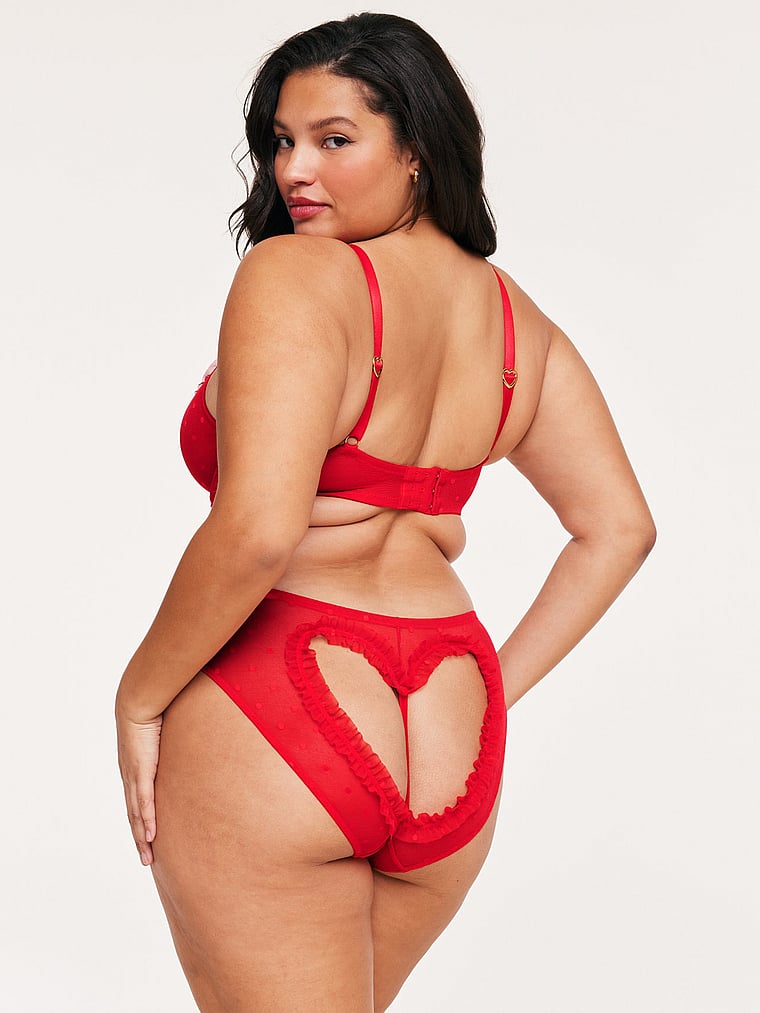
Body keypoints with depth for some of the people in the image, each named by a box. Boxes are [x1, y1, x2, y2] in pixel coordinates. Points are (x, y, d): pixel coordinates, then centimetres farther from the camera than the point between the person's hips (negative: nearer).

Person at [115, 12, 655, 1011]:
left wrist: (141, 697, -11)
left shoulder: (296, 276, -14)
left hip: (270, 737, -7)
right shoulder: (517, 318, 8)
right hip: (454, 756, 8)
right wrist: (491, 689, 15)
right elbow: (618, 528, 11)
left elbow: (257, 532, -26)